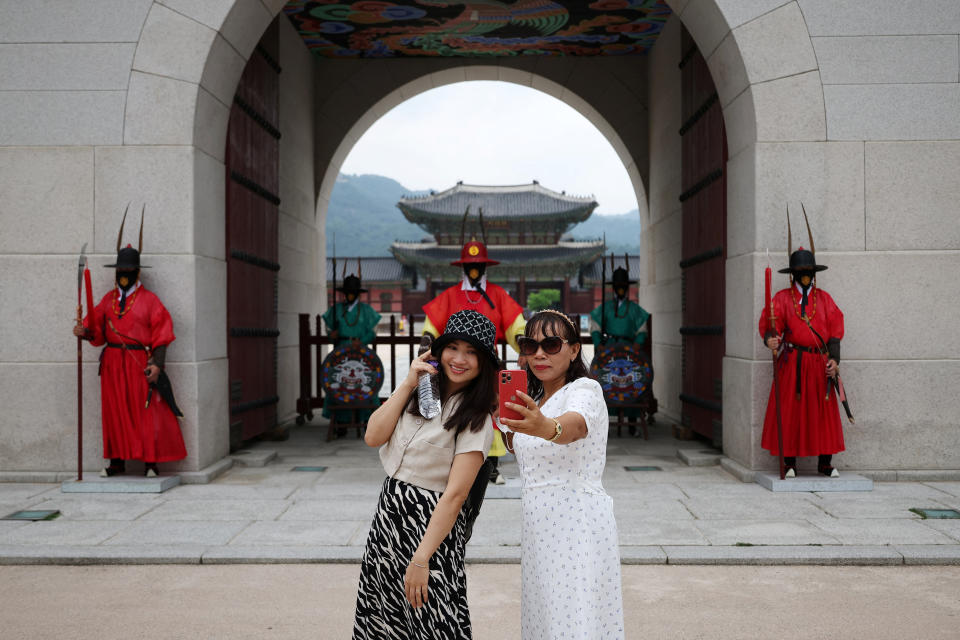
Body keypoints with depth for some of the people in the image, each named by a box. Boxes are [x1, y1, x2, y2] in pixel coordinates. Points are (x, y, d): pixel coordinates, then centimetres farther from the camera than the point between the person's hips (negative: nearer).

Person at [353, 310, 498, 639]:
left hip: (430, 523, -6)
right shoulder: (419, 394, 6)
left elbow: (455, 495, -17)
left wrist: (421, 560, -20)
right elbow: (373, 437, -3)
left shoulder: (475, 419, -12)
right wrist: (408, 384, -8)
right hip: (388, 516, 6)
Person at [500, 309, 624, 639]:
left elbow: (575, 426, -36)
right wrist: (508, 429, 11)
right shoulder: (534, 400, 14)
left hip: (579, 525, -8)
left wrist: (547, 427, -57)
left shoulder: (585, 390, -12)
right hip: (537, 529, 8)